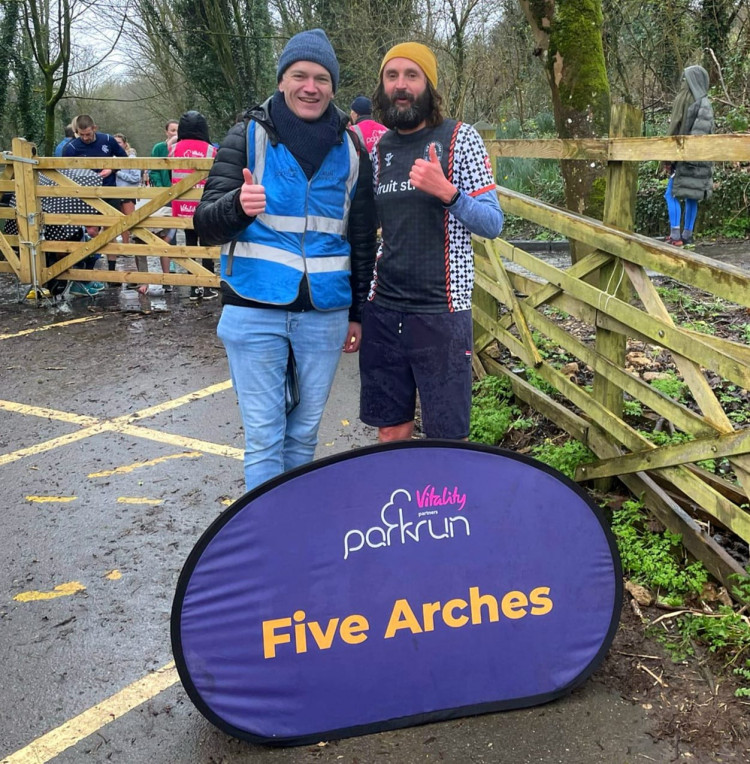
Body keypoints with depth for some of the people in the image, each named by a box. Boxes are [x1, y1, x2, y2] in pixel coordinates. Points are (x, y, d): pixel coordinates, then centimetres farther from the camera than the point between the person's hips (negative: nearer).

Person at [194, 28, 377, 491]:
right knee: (264, 435, -1)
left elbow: (364, 240, 15)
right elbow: (206, 226, -5)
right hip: (256, 313, -2)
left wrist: (358, 312, 13)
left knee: (304, 431, 12)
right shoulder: (249, 136, 0)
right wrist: (238, 205, -27)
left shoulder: (350, 151, 8)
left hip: (325, 316, 3)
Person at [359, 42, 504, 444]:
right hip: (382, 309, 4)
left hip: (441, 311, -4)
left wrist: (447, 192, -23)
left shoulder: (459, 139, -2)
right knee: (390, 430, 11)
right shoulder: (380, 148, 10)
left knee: (446, 437, 3)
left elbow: (492, 223, -6)